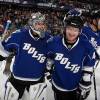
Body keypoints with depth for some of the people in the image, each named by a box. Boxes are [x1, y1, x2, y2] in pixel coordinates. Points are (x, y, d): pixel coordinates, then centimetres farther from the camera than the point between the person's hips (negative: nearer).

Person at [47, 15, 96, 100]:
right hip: (58, 86, 1)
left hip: (75, 89, -1)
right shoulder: (54, 42, -17)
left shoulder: (87, 48, -21)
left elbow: (88, 72, -11)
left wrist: (84, 88, -7)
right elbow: (49, 59, 3)